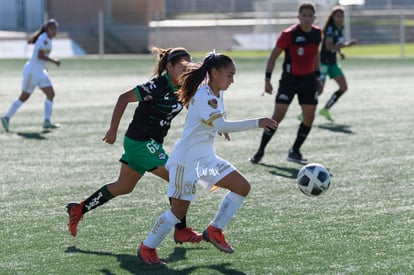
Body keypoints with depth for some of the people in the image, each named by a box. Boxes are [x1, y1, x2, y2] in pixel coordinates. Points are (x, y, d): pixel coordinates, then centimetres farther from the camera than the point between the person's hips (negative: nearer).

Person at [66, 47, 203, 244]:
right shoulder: (158, 86, -22)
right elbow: (124, 98, -21)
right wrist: (113, 130, -19)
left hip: (150, 144, 9)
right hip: (141, 143, -9)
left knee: (123, 187, 19)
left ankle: (79, 209, 28)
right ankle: (181, 231, 3)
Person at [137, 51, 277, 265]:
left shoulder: (217, 94, 6)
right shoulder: (205, 96, -23)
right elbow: (222, 125, -36)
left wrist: (221, 128, 18)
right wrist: (256, 123, -38)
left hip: (206, 157, 9)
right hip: (187, 159, -9)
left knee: (242, 187, 2)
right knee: (179, 209, -5)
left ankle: (214, 231, 10)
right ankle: (146, 248, 10)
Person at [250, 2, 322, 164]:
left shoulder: (317, 33, 1)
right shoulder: (289, 34, -15)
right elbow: (273, 56, -9)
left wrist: (317, 76, 16)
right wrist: (267, 79, -13)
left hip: (309, 79, 5)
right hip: (289, 79, -5)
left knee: (309, 117, 0)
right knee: (278, 116, -11)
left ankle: (295, 151, 14)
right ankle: (261, 151, 0)